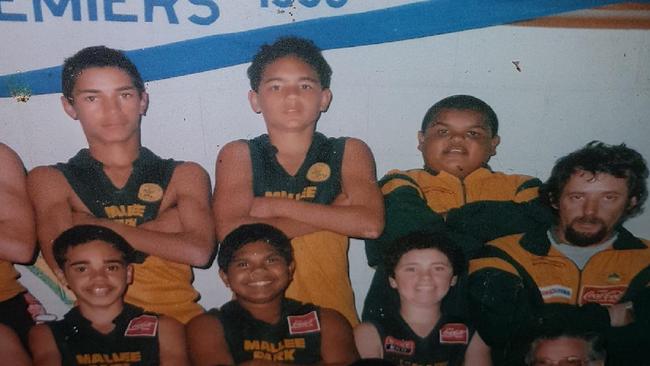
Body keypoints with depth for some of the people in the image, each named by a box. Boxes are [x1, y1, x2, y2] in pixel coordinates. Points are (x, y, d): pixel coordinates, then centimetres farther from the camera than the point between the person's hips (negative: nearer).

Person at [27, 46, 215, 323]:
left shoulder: (184, 175, 14)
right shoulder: (49, 181, 13)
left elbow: (199, 251, -4)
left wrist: (98, 227, -2)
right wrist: (159, 225, -3)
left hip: (177, 318, 2)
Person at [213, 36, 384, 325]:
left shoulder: (349, 153, 8)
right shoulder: (238, 155, 6)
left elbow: (370, 224, -9)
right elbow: (230, 233, -9)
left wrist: (275, 206, -8)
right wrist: (332, 214, -7)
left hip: (331, 314, 1)